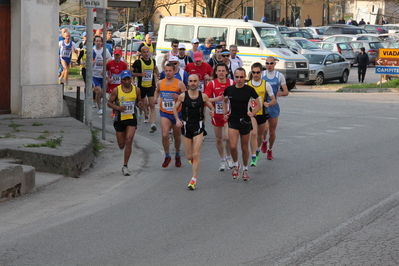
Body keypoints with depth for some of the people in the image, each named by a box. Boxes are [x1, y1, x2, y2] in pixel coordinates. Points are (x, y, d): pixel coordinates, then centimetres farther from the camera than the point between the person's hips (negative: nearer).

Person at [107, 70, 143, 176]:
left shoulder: (136, 90, 0)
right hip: (119, 119, 0)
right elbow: (109, 103, 0)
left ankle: (125, 166, -7)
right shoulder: (116, 90, -6)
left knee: (129, 141, -15)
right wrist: (118, 107, -19)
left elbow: (138, 100, 14)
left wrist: (140, 103, -11)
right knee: (121, 145, 6)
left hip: (131, 119, 0)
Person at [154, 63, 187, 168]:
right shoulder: (160, 83, 3)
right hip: (164, 113, 1)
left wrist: (178, 97, -25)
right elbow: (157, 91, 25)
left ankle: (177, 156, 36)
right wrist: (156, 98, 5)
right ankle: (167, 156, 2)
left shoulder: (179, 84, -7)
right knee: (164, 135, -17)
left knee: (177, 137, 12)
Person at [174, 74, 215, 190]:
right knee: (189, 156, 6)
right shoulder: (183, 96, -3)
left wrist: (212, 112, -16)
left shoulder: (203, 96, -3)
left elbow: (212, 107, 8)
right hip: (186, 126, 1)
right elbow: (175, 109, 8)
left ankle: (194, 179, -1)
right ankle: (192, 158, 45)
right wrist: (177, 120, -8)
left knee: (196, 154, -9)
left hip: (198, 126, -1)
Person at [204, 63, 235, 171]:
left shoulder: (232, 83, -4)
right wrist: (216, 99, -23)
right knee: (218, 139, 8)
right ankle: (222, 160, 26)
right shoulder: (212, 84, -5)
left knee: (228, 137, -11)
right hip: (217, 115, 1)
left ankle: (229, 157, 15)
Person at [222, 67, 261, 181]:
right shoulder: (229, 89, -1)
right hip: (233, 120, 1)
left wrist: (252, 113, -14)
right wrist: (225, 113, 7)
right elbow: (224, 101, 20)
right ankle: (235, 164, 13)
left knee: (244, 148, 9)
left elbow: (258, 105, 2)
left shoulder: (249, 90, -7)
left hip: (245, 121, 0)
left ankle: (245, 169, 28)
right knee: (233, 146, -14)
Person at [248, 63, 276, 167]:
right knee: (253, 133, -21)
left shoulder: (266, 85, -2)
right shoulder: (247, 85, -2)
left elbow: (273, 100, 1)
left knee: (260, 135, 17)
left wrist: (268, 104, -20)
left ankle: (258, 150, 47)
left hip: (262, 113, 2)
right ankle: (253, 157, -20)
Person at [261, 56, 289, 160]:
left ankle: (270, 150, 28)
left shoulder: (280, 76, 1)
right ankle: (264, 141, 13)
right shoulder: (261, 75, 2)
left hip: (274, 106, 1)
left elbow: (286, 92, 1)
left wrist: (281, 93, -22)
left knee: (272, 131, 6)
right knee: (265, 128, -19)